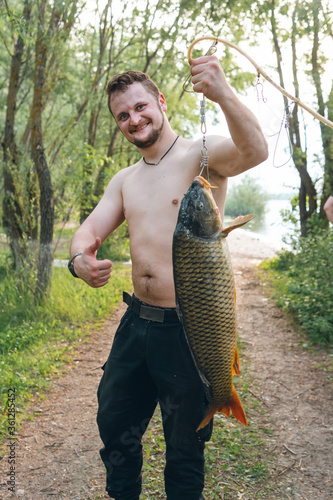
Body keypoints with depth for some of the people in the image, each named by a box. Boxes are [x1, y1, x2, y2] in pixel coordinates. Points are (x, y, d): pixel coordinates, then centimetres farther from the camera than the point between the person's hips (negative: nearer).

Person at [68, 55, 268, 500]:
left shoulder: (202, 155, -7)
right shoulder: (124, 180, 13)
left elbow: (255, 152, -27)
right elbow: (88, 231, 4)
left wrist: (224, 95, -45)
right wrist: (80, 259, -20)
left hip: (189, 329, -6)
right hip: (136, 323, 7)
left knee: (184, 449, 12)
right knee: (115, 428, 22)